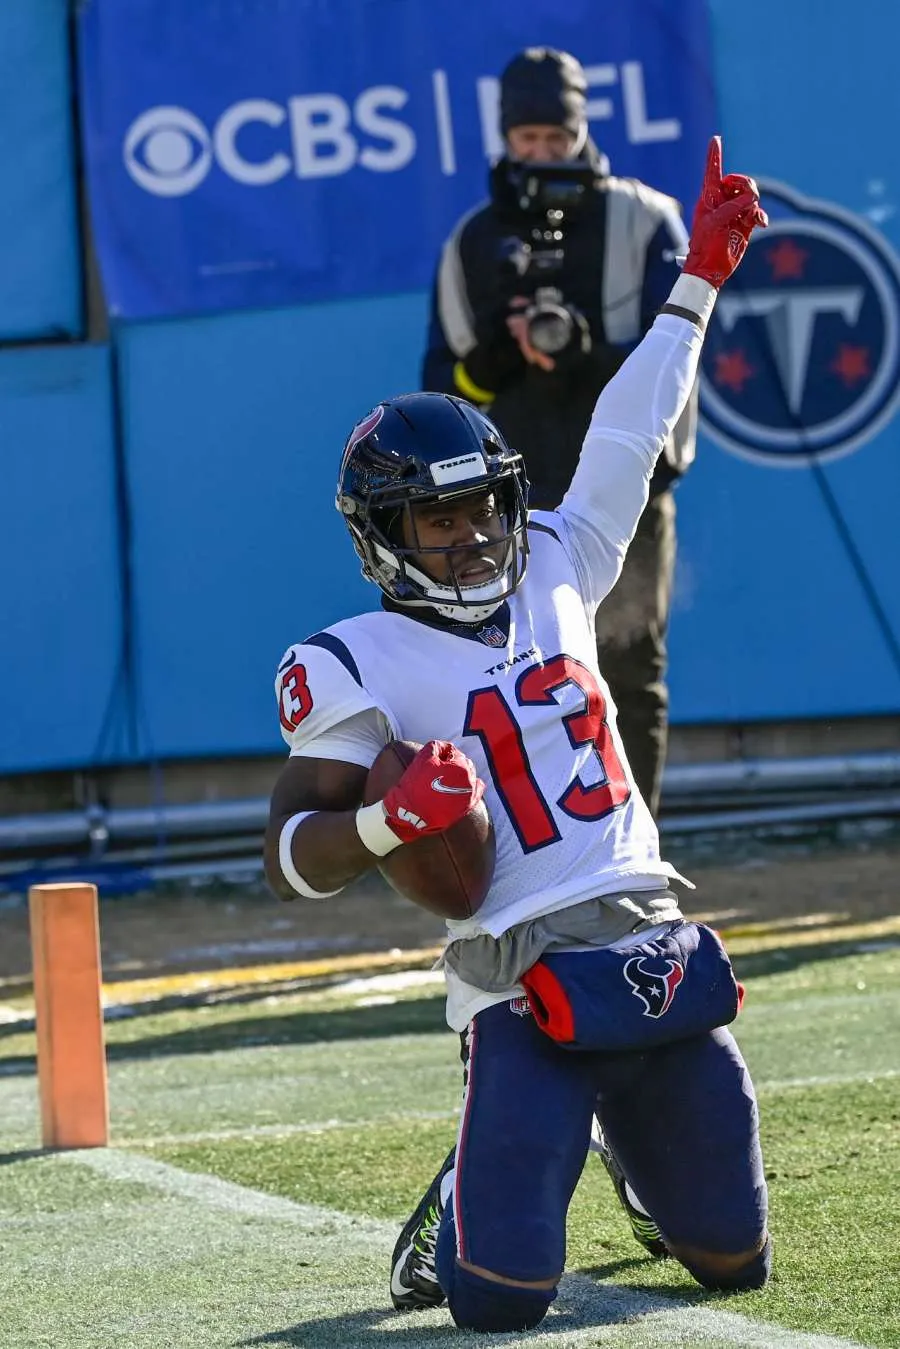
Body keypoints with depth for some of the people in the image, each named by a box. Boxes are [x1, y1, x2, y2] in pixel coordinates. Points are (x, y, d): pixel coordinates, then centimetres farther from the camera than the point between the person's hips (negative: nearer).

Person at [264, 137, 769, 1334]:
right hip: (525, 997, -5)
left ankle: (637, 1154, 45)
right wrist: (390, 819, -28)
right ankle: (458, 1204, 24)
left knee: (733, 1264, 11)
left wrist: (701, 278, 22)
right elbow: (293, 860, -8)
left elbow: (626, 441, 20)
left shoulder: (556, 573, 12)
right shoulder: (360, 667, -5)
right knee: (502, 1302, -12)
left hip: (659, 955, 5)